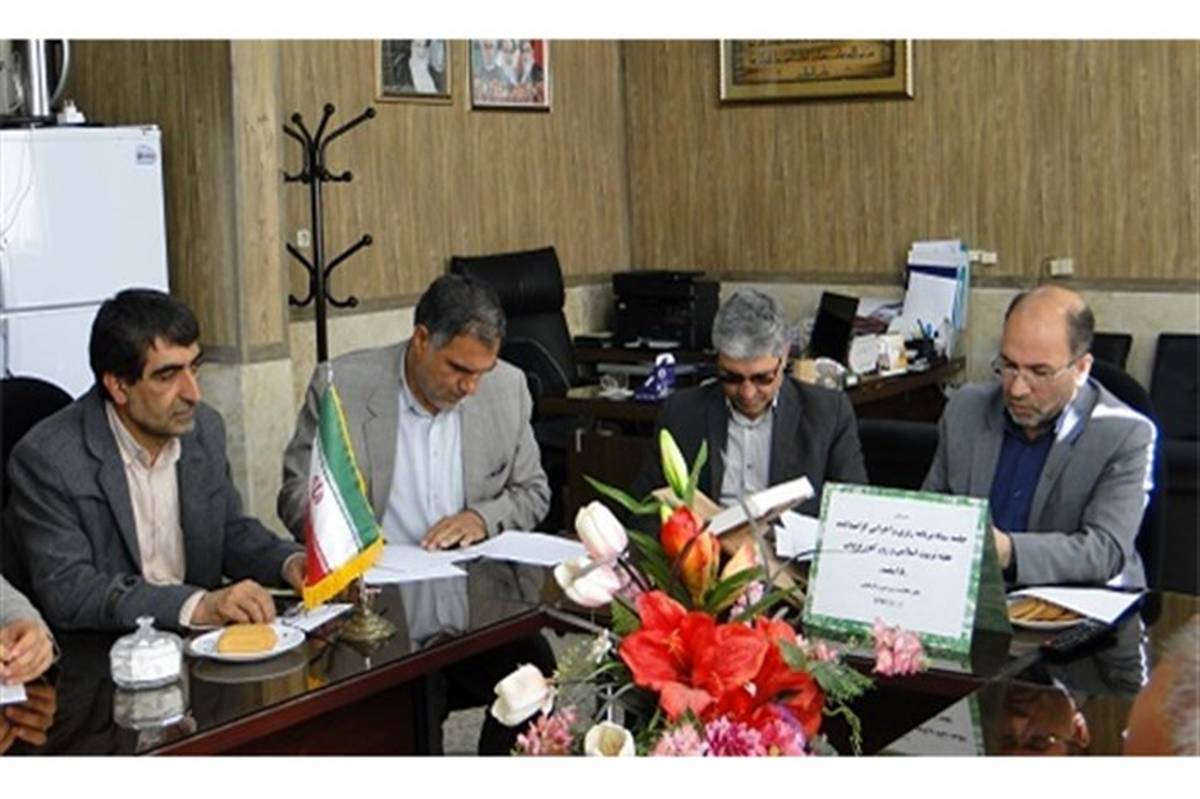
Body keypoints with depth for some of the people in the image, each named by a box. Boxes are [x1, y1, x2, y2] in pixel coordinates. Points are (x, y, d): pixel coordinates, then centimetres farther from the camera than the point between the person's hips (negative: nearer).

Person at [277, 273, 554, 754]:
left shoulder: (508, 388, 4)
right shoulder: (341, 386, -5)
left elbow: (533, 493, 13)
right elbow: (297, 493, 1)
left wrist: (484, 517, -9)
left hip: (479, 611, 3)